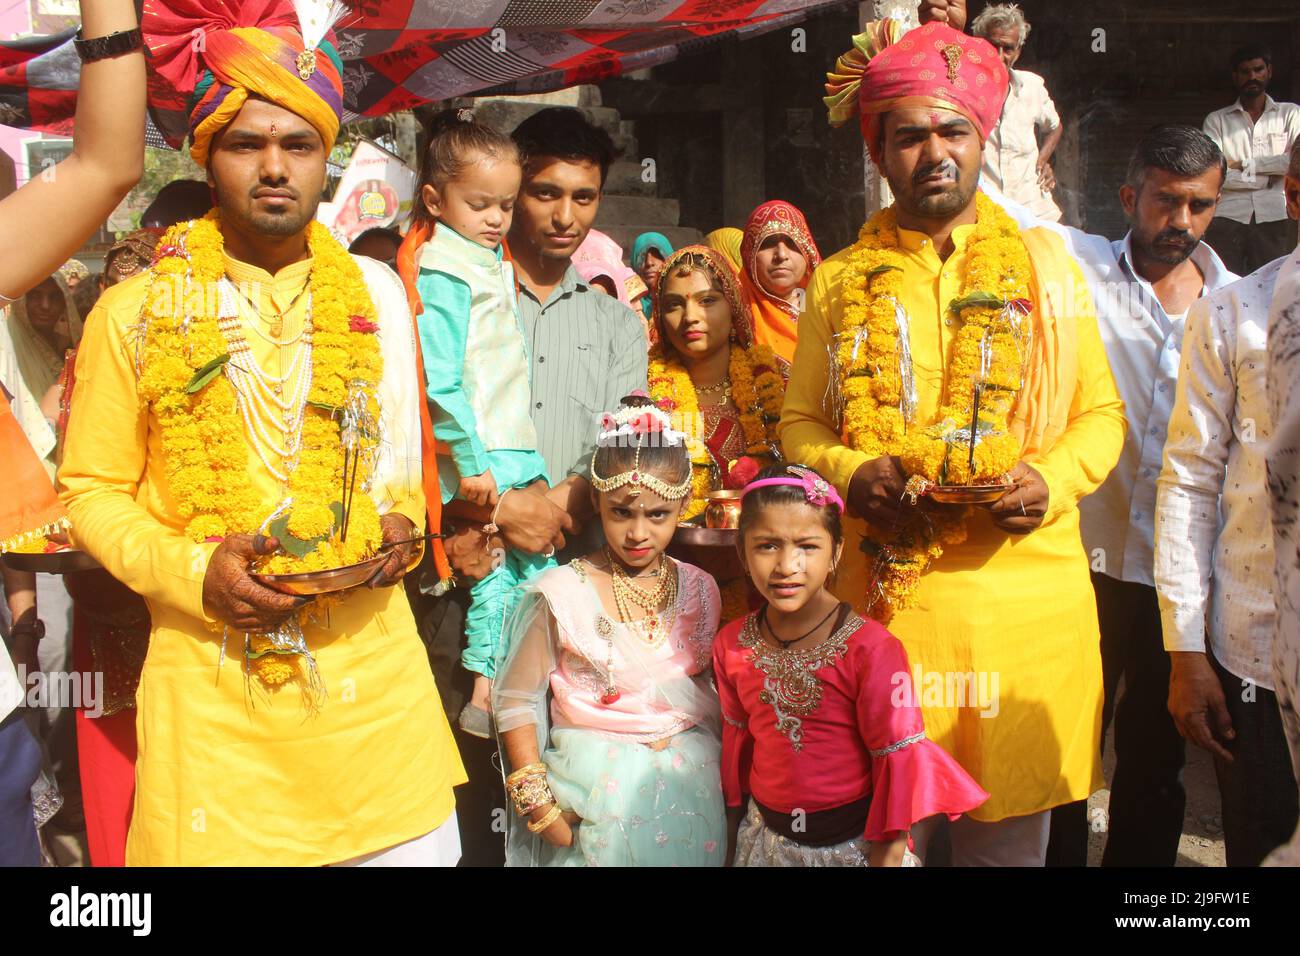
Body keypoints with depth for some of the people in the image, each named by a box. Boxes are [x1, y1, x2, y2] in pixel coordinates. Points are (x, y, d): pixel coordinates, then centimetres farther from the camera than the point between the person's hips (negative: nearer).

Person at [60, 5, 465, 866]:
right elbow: (94, 492, 2)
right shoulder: (136, 311, -1)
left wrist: (403, 523, -1)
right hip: (213, 686, -2)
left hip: (375, 667, 3)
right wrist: (192, 573, -13)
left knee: (423, 851, 7)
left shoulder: (377, 293, 7)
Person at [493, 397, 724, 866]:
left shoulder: (700, 590, 0)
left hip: (690, 792, 4)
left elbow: (710, 687, 10)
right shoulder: (561, 594, -12)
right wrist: (539, 807, -10)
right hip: (592, 798, -3)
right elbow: (515, 702, -8)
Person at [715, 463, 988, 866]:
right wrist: (734, 833, 15)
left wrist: (887, 855, -11)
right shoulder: (731, 644, -5)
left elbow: (897, 762, -14)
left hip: (854, 842, -3)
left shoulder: (871, 649, -19)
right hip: (765, 839, 3)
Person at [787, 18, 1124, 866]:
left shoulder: (1047, 268, 8)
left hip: (1026, 593, 1)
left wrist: (1053, 479, -10)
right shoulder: (841, 281, 8)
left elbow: (1102, 414, 10)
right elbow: (801, 422, 10)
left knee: (1011, 830, 10)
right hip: (889, 587, 0)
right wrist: (852, 475, -11)